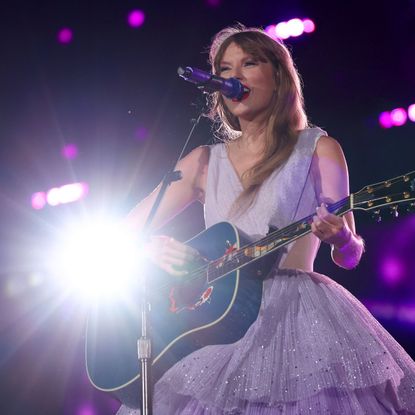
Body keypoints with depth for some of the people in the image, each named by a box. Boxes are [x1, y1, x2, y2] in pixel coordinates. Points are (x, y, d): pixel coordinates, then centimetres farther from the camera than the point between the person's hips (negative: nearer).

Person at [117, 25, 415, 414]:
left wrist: (339, 239, -21)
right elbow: (127, 231, 14)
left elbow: (349, 257, 2)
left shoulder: (318, 149, 6)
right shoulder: (205, 161, 14)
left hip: (296, 314, -2)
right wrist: (156, 248, -8)